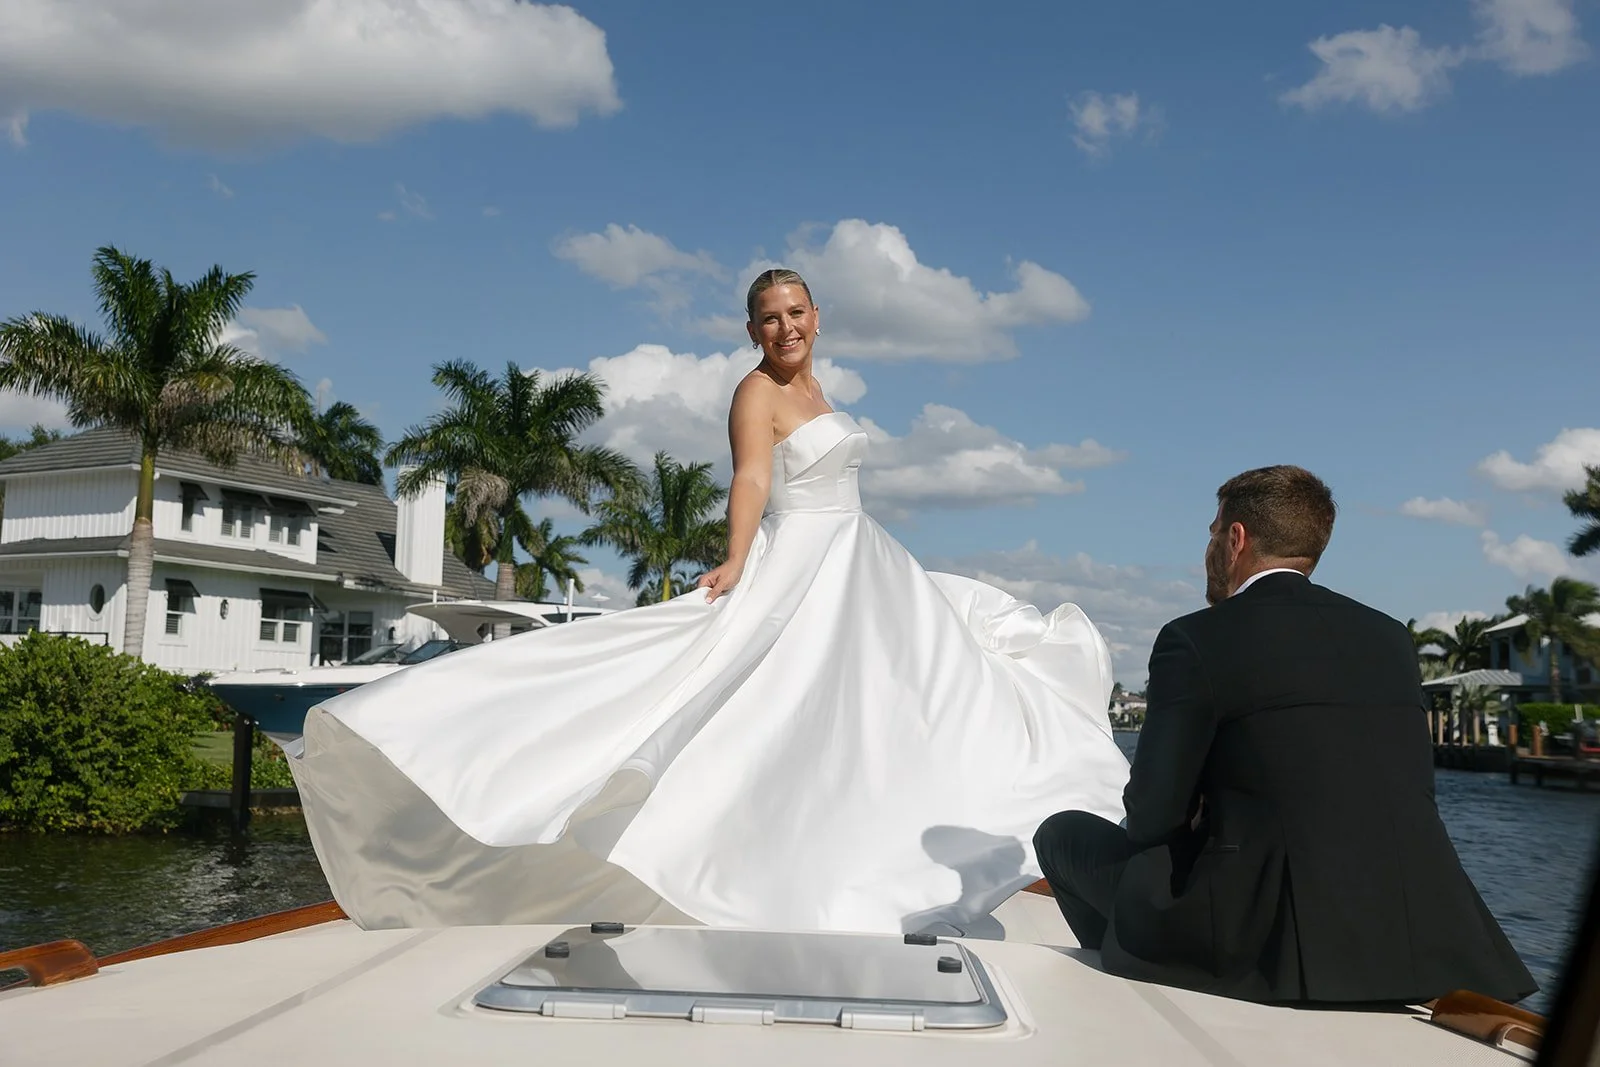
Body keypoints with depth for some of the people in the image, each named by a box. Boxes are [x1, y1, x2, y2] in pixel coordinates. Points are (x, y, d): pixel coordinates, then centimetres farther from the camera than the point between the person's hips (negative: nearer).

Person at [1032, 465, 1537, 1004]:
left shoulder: (1196, 641, -7)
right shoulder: (1390, 637, 11)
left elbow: (1152, 817, -6)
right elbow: (1412, 796, 16)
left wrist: (1201, 819, 19)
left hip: (1285, 944, -6)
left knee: (1066, 833, 14)